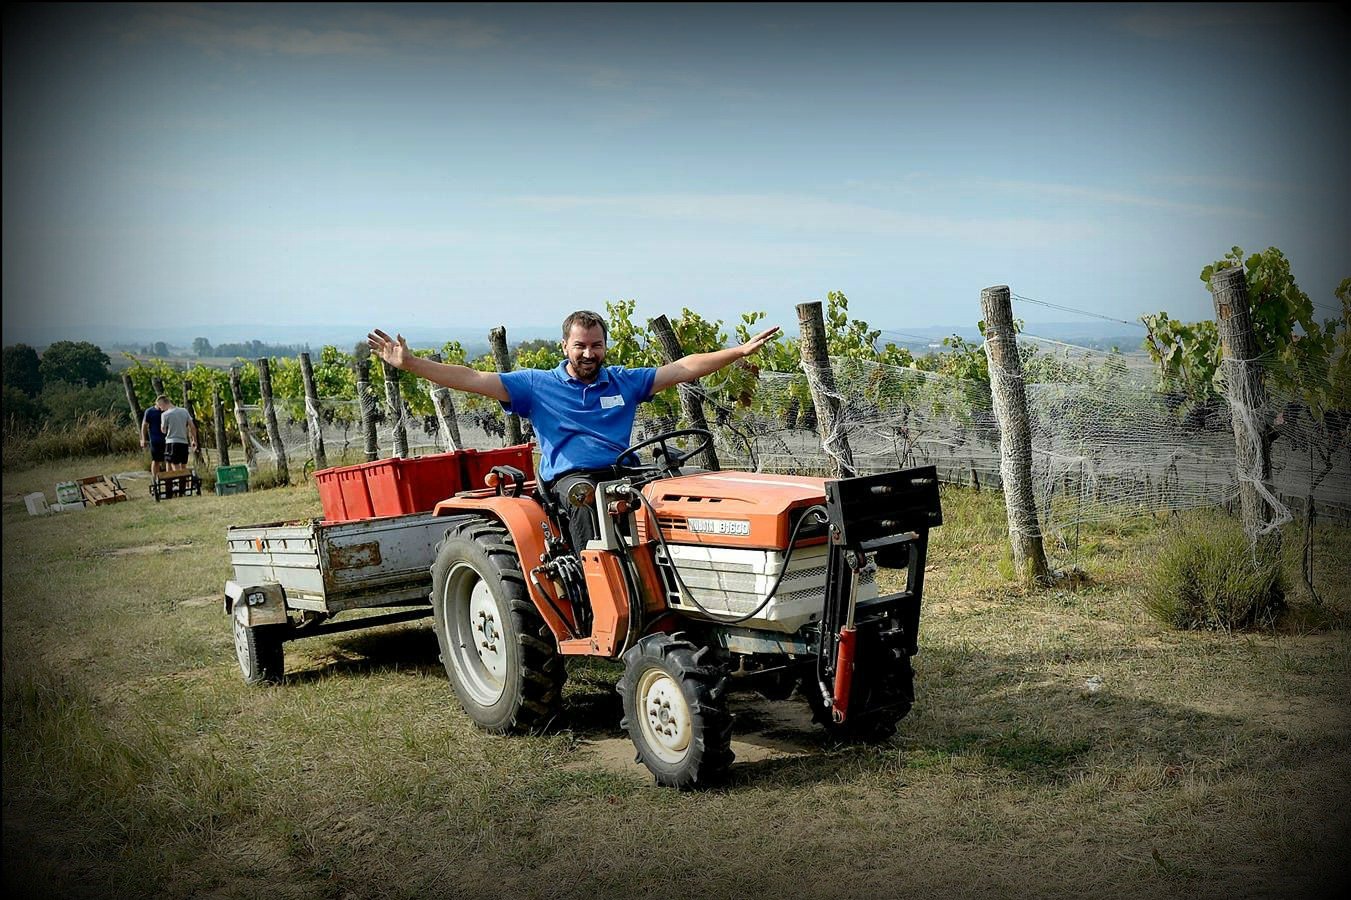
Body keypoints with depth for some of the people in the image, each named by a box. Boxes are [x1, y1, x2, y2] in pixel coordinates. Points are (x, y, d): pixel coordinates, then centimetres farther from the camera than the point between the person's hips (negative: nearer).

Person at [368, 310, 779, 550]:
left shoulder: (624, 382, 18)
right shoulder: (537, 385, 10)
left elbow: (685, 368, 16)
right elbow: (472, 380, 3)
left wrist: (742, 350, 10)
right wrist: (409, 363, -6)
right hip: (568, 476, -3)